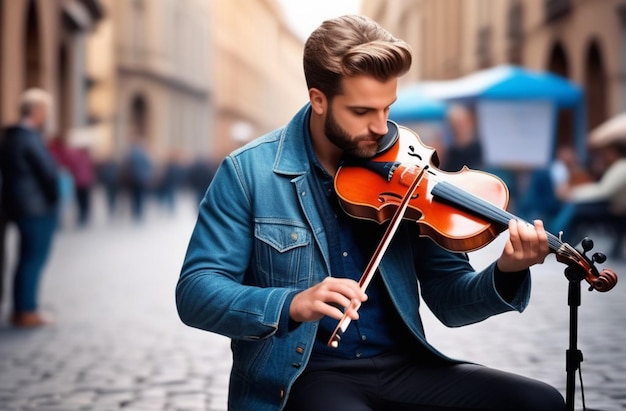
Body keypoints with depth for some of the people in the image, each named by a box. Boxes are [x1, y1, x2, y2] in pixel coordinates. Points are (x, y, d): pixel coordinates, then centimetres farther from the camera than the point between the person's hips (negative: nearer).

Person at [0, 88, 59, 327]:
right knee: (34, 260, -1)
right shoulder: (31, 139, -18)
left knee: (27, 260, 16)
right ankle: (26, 312, 4)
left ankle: (20, 309, 21)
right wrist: (53, 200, -2)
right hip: (38, 209, -9)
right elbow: (49, 173, -19)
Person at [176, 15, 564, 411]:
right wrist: (291, 305, -27)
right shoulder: (250, 171, -5)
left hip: (401, 366, 5)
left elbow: (449, 299, 6)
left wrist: (505, 275, -16)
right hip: (302, 376, -4)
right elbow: (194, 293, -10)